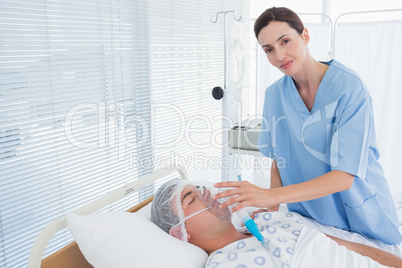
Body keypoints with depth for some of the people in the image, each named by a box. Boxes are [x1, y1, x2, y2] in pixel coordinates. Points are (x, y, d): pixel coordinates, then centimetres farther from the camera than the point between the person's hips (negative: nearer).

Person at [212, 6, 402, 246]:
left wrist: (273, 196, -38)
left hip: (361, 215, -3)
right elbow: (278, 160, 3)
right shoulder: (275, 95, -4)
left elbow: (345, 176, -28)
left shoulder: (349, 86, -20)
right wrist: (271, 210, -9)